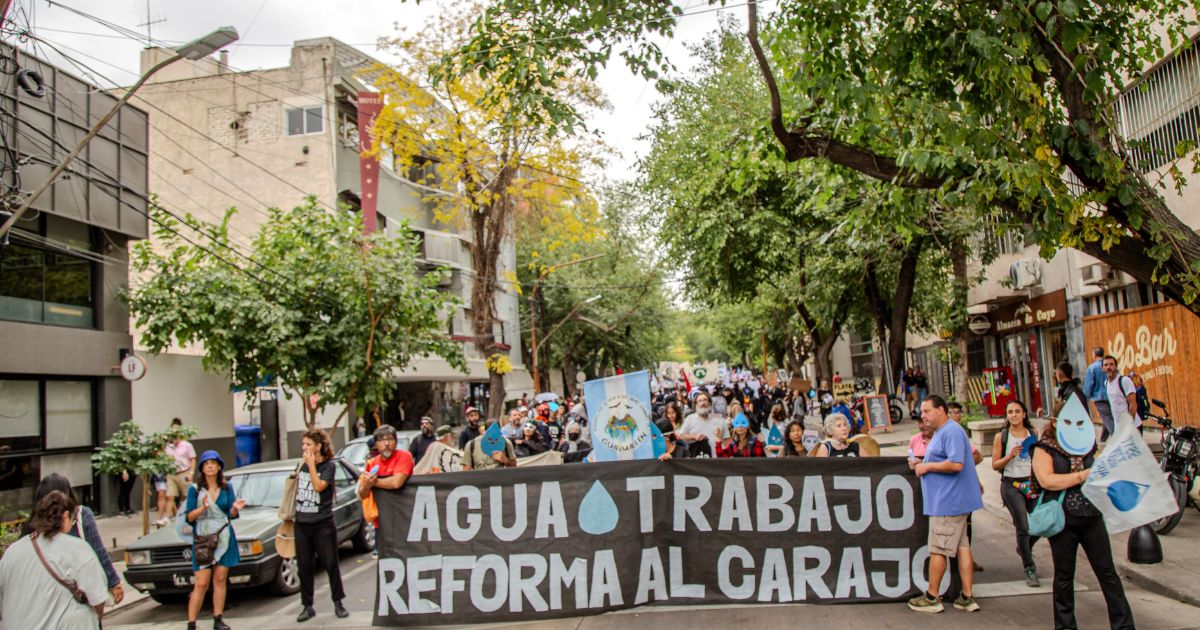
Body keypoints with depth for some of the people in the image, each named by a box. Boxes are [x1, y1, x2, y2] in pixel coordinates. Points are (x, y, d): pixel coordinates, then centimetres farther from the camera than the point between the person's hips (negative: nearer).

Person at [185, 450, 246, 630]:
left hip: (224, 538, 3)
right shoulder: (195, 489, -1)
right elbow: (189, 517, -4)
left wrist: (235, 508, -13)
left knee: (220, 580, 4)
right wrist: (203, 508, -21)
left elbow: (230, 515, 9)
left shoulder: (227, 488, 7)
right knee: (201, 584, -6)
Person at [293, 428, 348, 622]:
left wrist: (311, 465, -16)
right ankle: (307, 606, 17)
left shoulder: (329, 465, -6)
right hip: (302, 523, 5)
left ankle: (338, 603, 14)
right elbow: (297, 487, 19)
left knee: (331, 564, 2)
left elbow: (318, 486, -20)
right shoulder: (303, 465, 10)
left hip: (323, 524, -5)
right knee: (305, 566, 8)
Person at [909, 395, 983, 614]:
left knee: (938, 550, -2)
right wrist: (922, 464, 11)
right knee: (962, 547, 10)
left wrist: (927, 466, -16)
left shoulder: (952, 431, -17)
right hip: (953, 501, 10)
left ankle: (932, 598, 7)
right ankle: (967, 598, 14)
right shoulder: (941, 432, 17)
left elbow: (956, 464, -26)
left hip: (948, 502, -10)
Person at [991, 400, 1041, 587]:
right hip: (1011, 485, -3)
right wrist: (1010, 456, -16)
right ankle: (1029, 569, 5)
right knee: (1023, 527, -5)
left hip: (1031, 483, 3)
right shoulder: (1001, 437, -1)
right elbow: (995, 465, -1)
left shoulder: (1033, 434, 7)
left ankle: (1024, 547, 30)